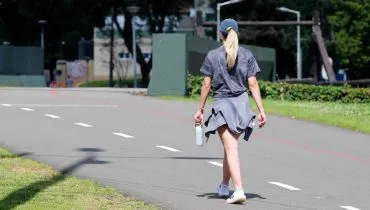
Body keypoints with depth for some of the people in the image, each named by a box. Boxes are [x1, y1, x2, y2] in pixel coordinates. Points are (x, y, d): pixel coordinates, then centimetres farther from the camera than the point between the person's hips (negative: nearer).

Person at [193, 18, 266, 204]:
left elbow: (206, 85, -2)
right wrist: (261, 110, 1)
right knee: (229, 147, 19)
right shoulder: (247, 55, 3)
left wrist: (200, 110, 5)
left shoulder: (213, 56, -2)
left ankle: (238, 189, -24)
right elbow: (253, 84, -1)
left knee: (231, 149, -9)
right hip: (242, 104, 3)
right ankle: (224, 187, 32)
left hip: (222, 105, -3)